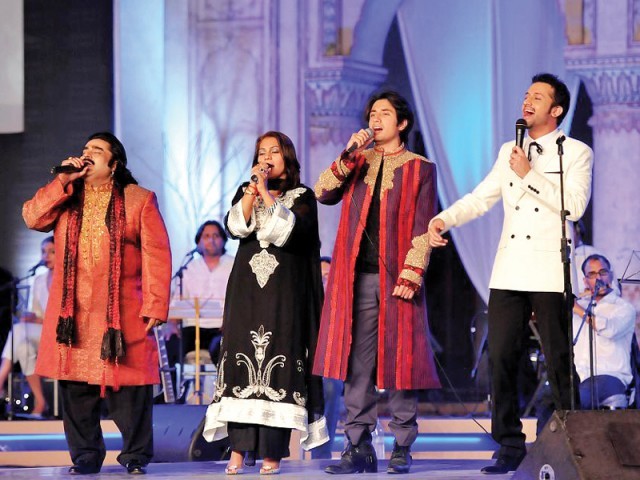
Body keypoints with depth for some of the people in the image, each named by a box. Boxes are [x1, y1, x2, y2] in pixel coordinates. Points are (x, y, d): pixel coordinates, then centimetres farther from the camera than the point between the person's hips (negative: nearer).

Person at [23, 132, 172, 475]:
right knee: (76, 385, 2)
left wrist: (155, 305, -10)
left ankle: (135, 456, 5)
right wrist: (64, 180, -6)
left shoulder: (139, 200, 5)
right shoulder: (65, 198, 16)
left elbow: (157, 256, -1)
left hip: (122, 311, -3)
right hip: (73, 310, 3)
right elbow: (32, 217, -2)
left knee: (129, 384, -4)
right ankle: (85, 457, 10)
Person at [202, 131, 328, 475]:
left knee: (279, 362, -8)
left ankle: (272, 452, -8)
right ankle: (238, 449, -8)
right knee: (242, 361, -6)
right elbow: (235, 226, -2)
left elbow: (287, 230, -12)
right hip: (247, 288, 3)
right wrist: (253, 188, -9)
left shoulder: (302, 197, 6)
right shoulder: (246, 191, 16)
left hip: (285, 291, -3)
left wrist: (266, 192, -9)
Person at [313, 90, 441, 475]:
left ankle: (403, 447, 3)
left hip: (397, 277, -3)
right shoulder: (357, 163, 18)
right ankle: (359, 446, 6)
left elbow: (423, 228, -1)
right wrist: (349, 156, -5)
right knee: (357, 363, 2)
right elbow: (323, 194, 3)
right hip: (358, 277, 3)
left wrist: (410, 276, -11)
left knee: (401, 360, -2)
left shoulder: (420, 168, 6)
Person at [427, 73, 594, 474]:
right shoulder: (509, 151, 18)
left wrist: (530, 175, -13)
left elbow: (574, 206, -12)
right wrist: (445, 219, -5)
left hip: (550, 275, -5)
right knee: (501, 359, 1)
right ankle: (510, 446, 9)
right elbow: (481, 197, 12)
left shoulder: (576, 153, 1)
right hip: (508, 272, 5)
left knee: (559, 362, -2)